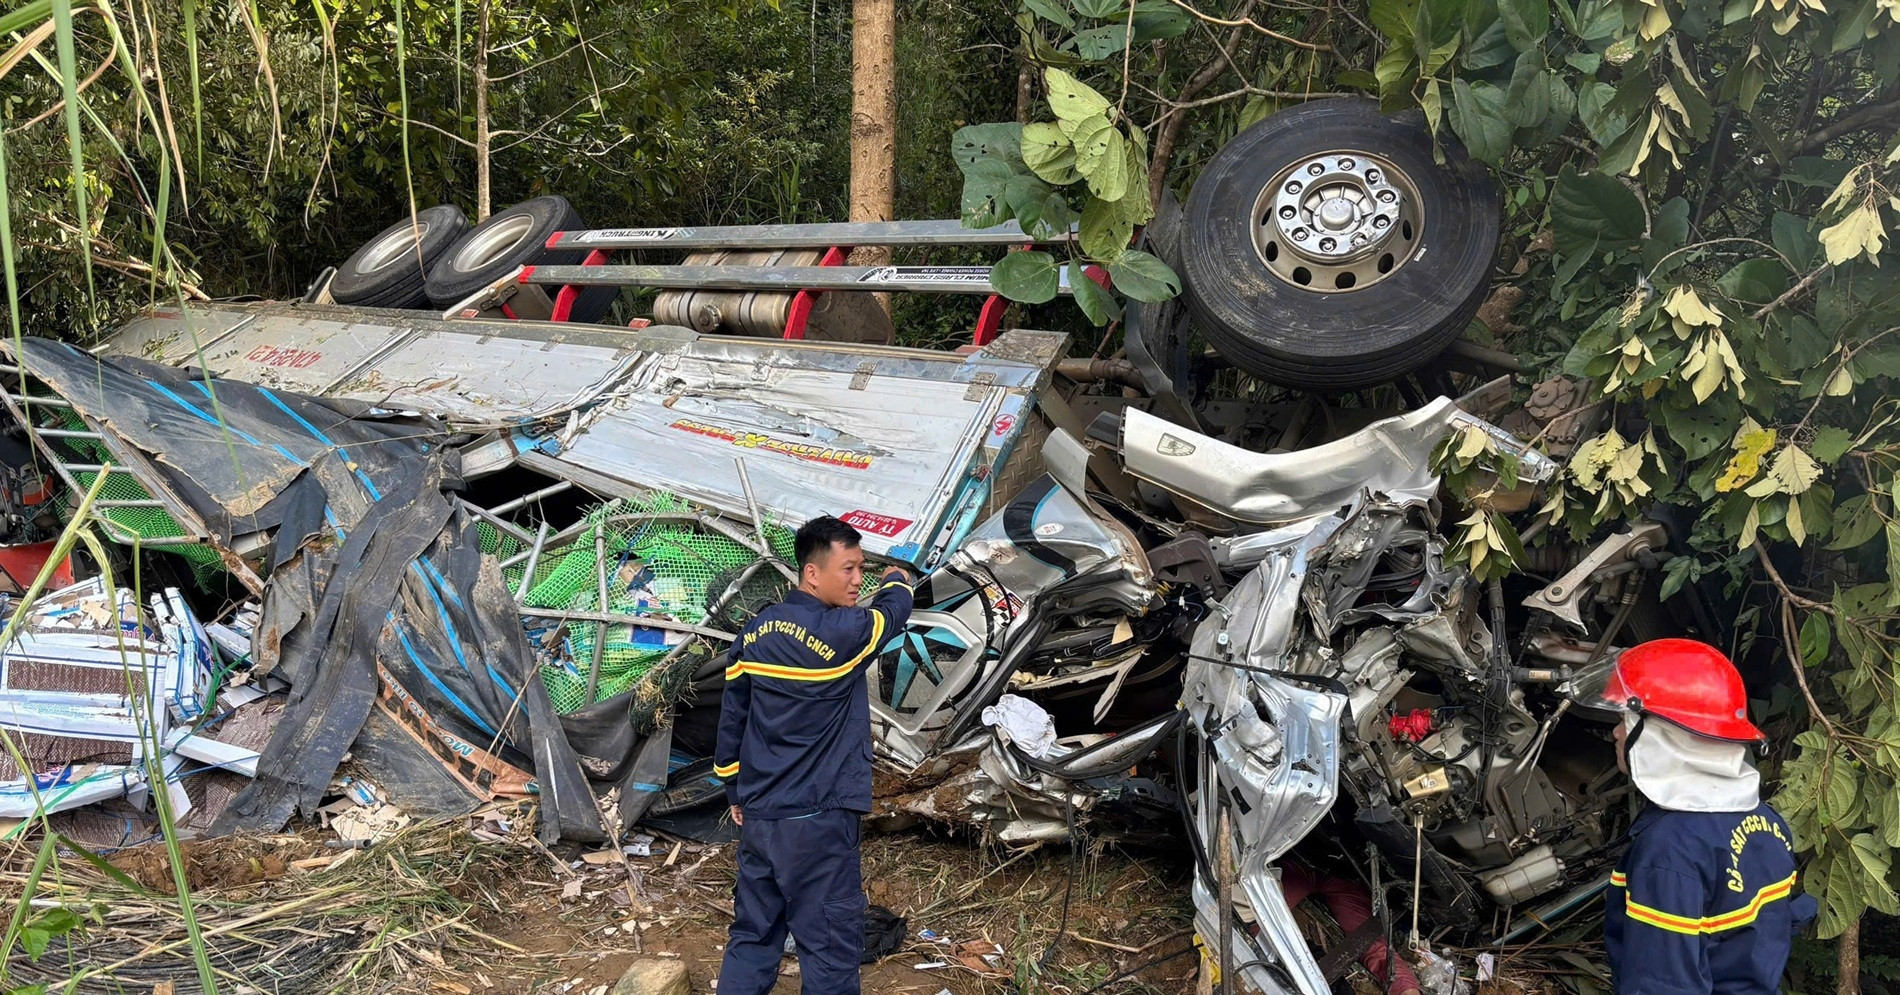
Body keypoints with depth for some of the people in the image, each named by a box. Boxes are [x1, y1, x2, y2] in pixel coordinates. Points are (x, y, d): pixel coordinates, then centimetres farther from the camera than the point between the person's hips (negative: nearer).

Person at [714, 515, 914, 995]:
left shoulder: (755, 631, 5)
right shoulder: (843, 632, -16)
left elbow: (731, 718, 12)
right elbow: (893, 610, 4)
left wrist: (736, 792, 23)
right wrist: (897, 580, 27)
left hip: (758, 815, 7)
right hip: (817, 821, -7)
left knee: (752, 936, 16)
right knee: (830, 948, 2)